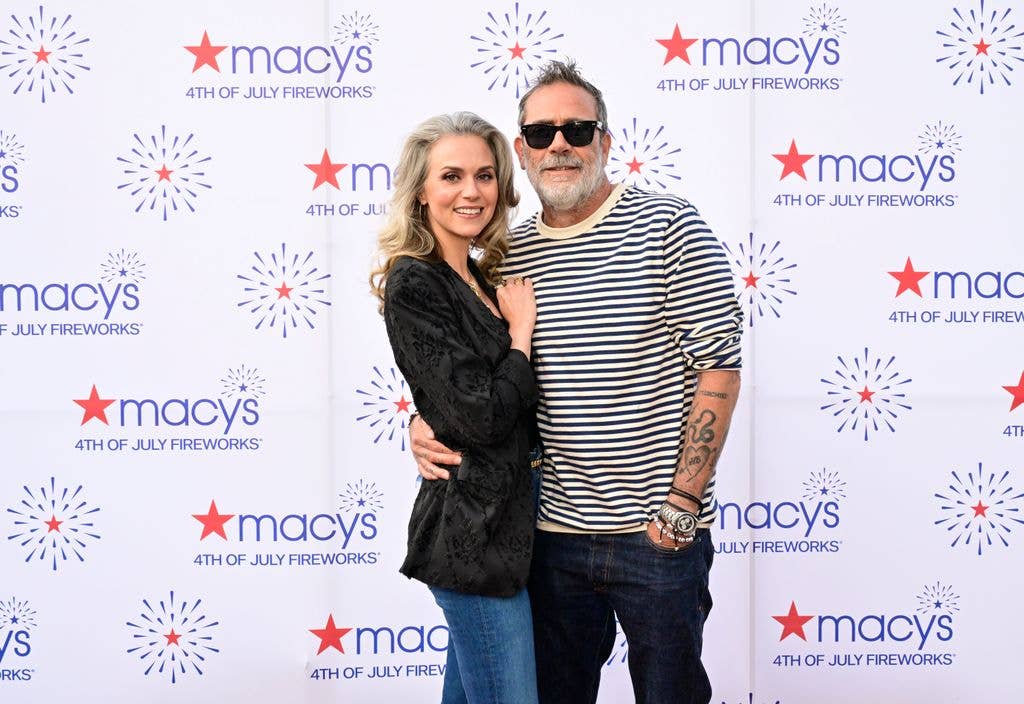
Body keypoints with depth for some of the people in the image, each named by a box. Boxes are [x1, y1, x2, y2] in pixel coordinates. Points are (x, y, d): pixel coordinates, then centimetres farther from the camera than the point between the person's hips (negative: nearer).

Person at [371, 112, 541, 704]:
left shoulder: (480, 279, 12)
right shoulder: (414, 284, -14)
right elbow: (480, 417, -22)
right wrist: (520, 331, -9)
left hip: (506, 517, 9)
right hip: (477, 528, -8)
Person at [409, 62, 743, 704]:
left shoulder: (667, 226, -7)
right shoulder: (507, 253, 6)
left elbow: (718, 366, -10)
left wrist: (683, 502, -14)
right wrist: (428, 423, -5)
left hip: (657, 530, -4)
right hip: (554, 530, 4)